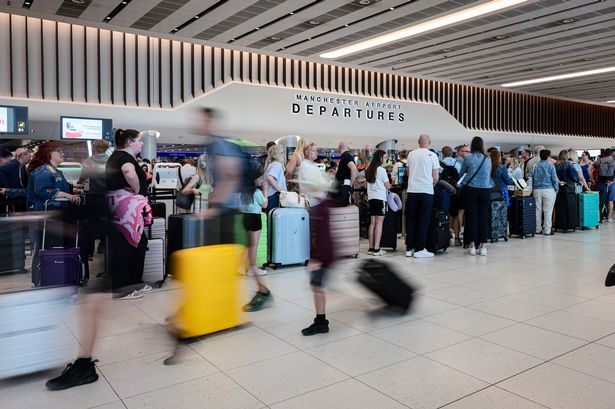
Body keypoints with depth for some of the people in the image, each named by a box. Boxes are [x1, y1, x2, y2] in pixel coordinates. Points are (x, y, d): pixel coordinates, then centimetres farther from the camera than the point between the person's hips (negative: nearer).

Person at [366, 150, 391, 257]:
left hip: (371, 198, 7)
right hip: (380, 198, -7)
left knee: (372, 222, 8)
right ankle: (376, 249, -8)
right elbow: (388, 186, -5)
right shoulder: (381, 170, -8)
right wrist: (390, 184, 15)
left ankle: (371, 248, 9)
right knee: (379, 222, -6)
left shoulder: (369, 169, 12)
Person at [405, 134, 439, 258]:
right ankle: (419, 249, 4)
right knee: (423, 221, 3)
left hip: (412, 191, 3)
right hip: (426, 191, -3)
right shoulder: (432, 155, -4)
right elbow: (436, 177, -3)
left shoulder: (411, 154, 5)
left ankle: (409, 248, 13)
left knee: (411, 220, 10)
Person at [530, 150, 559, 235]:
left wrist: (532, 189, 14)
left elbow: (531, 178, 6)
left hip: (537, 190, 4)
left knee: (538, 210, 9)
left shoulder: (535, 166, 5)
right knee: (548, 210, 0)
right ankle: (547, 230, 1)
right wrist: (556, 189, 5)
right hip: (548, 190, -3)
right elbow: (554, 179, -5)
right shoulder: (551, 166, -5)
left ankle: (538, 229, 14)